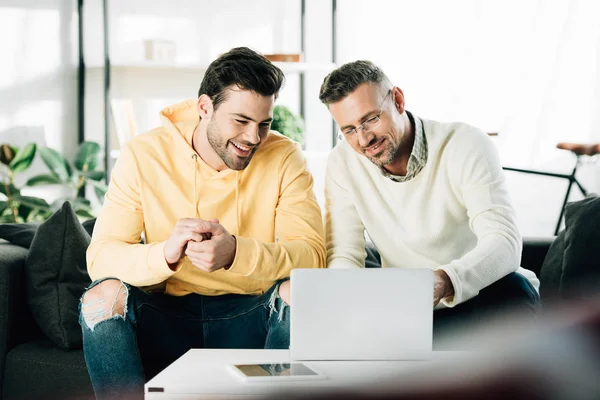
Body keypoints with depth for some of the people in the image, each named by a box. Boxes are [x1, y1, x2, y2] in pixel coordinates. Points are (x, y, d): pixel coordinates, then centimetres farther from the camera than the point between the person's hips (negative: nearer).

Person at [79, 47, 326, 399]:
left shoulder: (284, 158, -5)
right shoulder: (144, 155, -7)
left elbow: (312, 254, -17)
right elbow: (100, 256, -14)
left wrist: (236, 252, -37)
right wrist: (165, 253, -36)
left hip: (251, 318, 0)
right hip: (165, 316, 0)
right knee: (105, 295, -26)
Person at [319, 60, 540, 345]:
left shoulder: (465, 145, -16)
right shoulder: (343, 162, -5)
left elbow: (505, 241, -28)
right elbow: (343, 256, -6)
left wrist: (443, 281, -49)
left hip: (479, 300, -2)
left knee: (513, 291, -35)